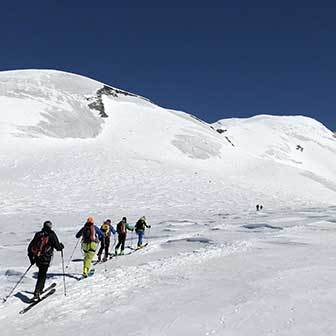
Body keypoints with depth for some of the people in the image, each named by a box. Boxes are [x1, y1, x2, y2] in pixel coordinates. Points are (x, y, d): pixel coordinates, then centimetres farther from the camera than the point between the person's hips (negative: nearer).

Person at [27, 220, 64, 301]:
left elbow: (30, 247, 13)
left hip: (37, 258, 5)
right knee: (42, 275, -2)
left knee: (42, 273, 25)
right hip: (45, 259, -5)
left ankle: (40, 289, 36)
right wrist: (61, 246, 17)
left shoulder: (38, 234, 10)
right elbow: (57, 247, -6)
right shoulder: (51, 235, -4)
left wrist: (31, 258, 23)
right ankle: (36, 294, -12)